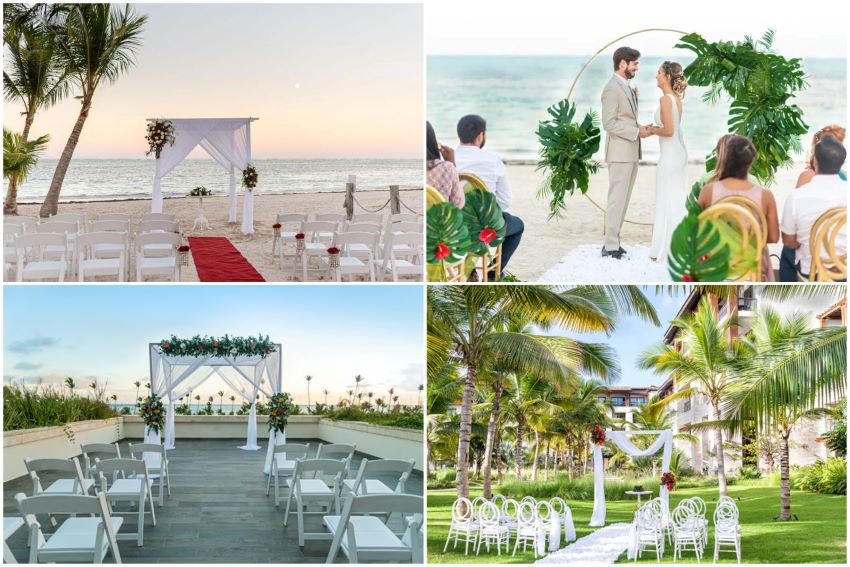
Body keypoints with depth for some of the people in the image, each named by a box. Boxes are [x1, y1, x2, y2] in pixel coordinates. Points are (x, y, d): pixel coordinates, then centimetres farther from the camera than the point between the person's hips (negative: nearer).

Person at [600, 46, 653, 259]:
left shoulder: (626, 88, 16)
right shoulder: (612, 88, -13)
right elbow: (609, 123, -18)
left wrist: (640, 128, 5)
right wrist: (637, 132, -17)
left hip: (631, 153, 9)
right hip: (620, 153, -9)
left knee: (622, 200, 11)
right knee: (616, 200, -7)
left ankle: (612, 242, 16)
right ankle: (611, 247, -4)